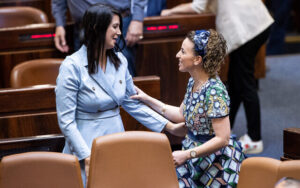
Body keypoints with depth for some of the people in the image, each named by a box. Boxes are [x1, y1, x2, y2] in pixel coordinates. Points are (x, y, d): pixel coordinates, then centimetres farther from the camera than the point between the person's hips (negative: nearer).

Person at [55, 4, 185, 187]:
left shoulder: (119, 60, 2)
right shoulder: (72, 67, -15)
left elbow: (133, 103, 11)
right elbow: (66, 121, -15)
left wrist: (169, 126, 6)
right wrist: (87, 157, -22)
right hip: (86, 147, -5)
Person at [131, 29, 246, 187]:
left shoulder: (214, 92, -25)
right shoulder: (193, 82, 3)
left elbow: (223, 139, -26)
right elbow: (181, 114, 18)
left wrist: (186, 155, -24)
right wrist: (148, 100, 14)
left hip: (215, 163, -8)